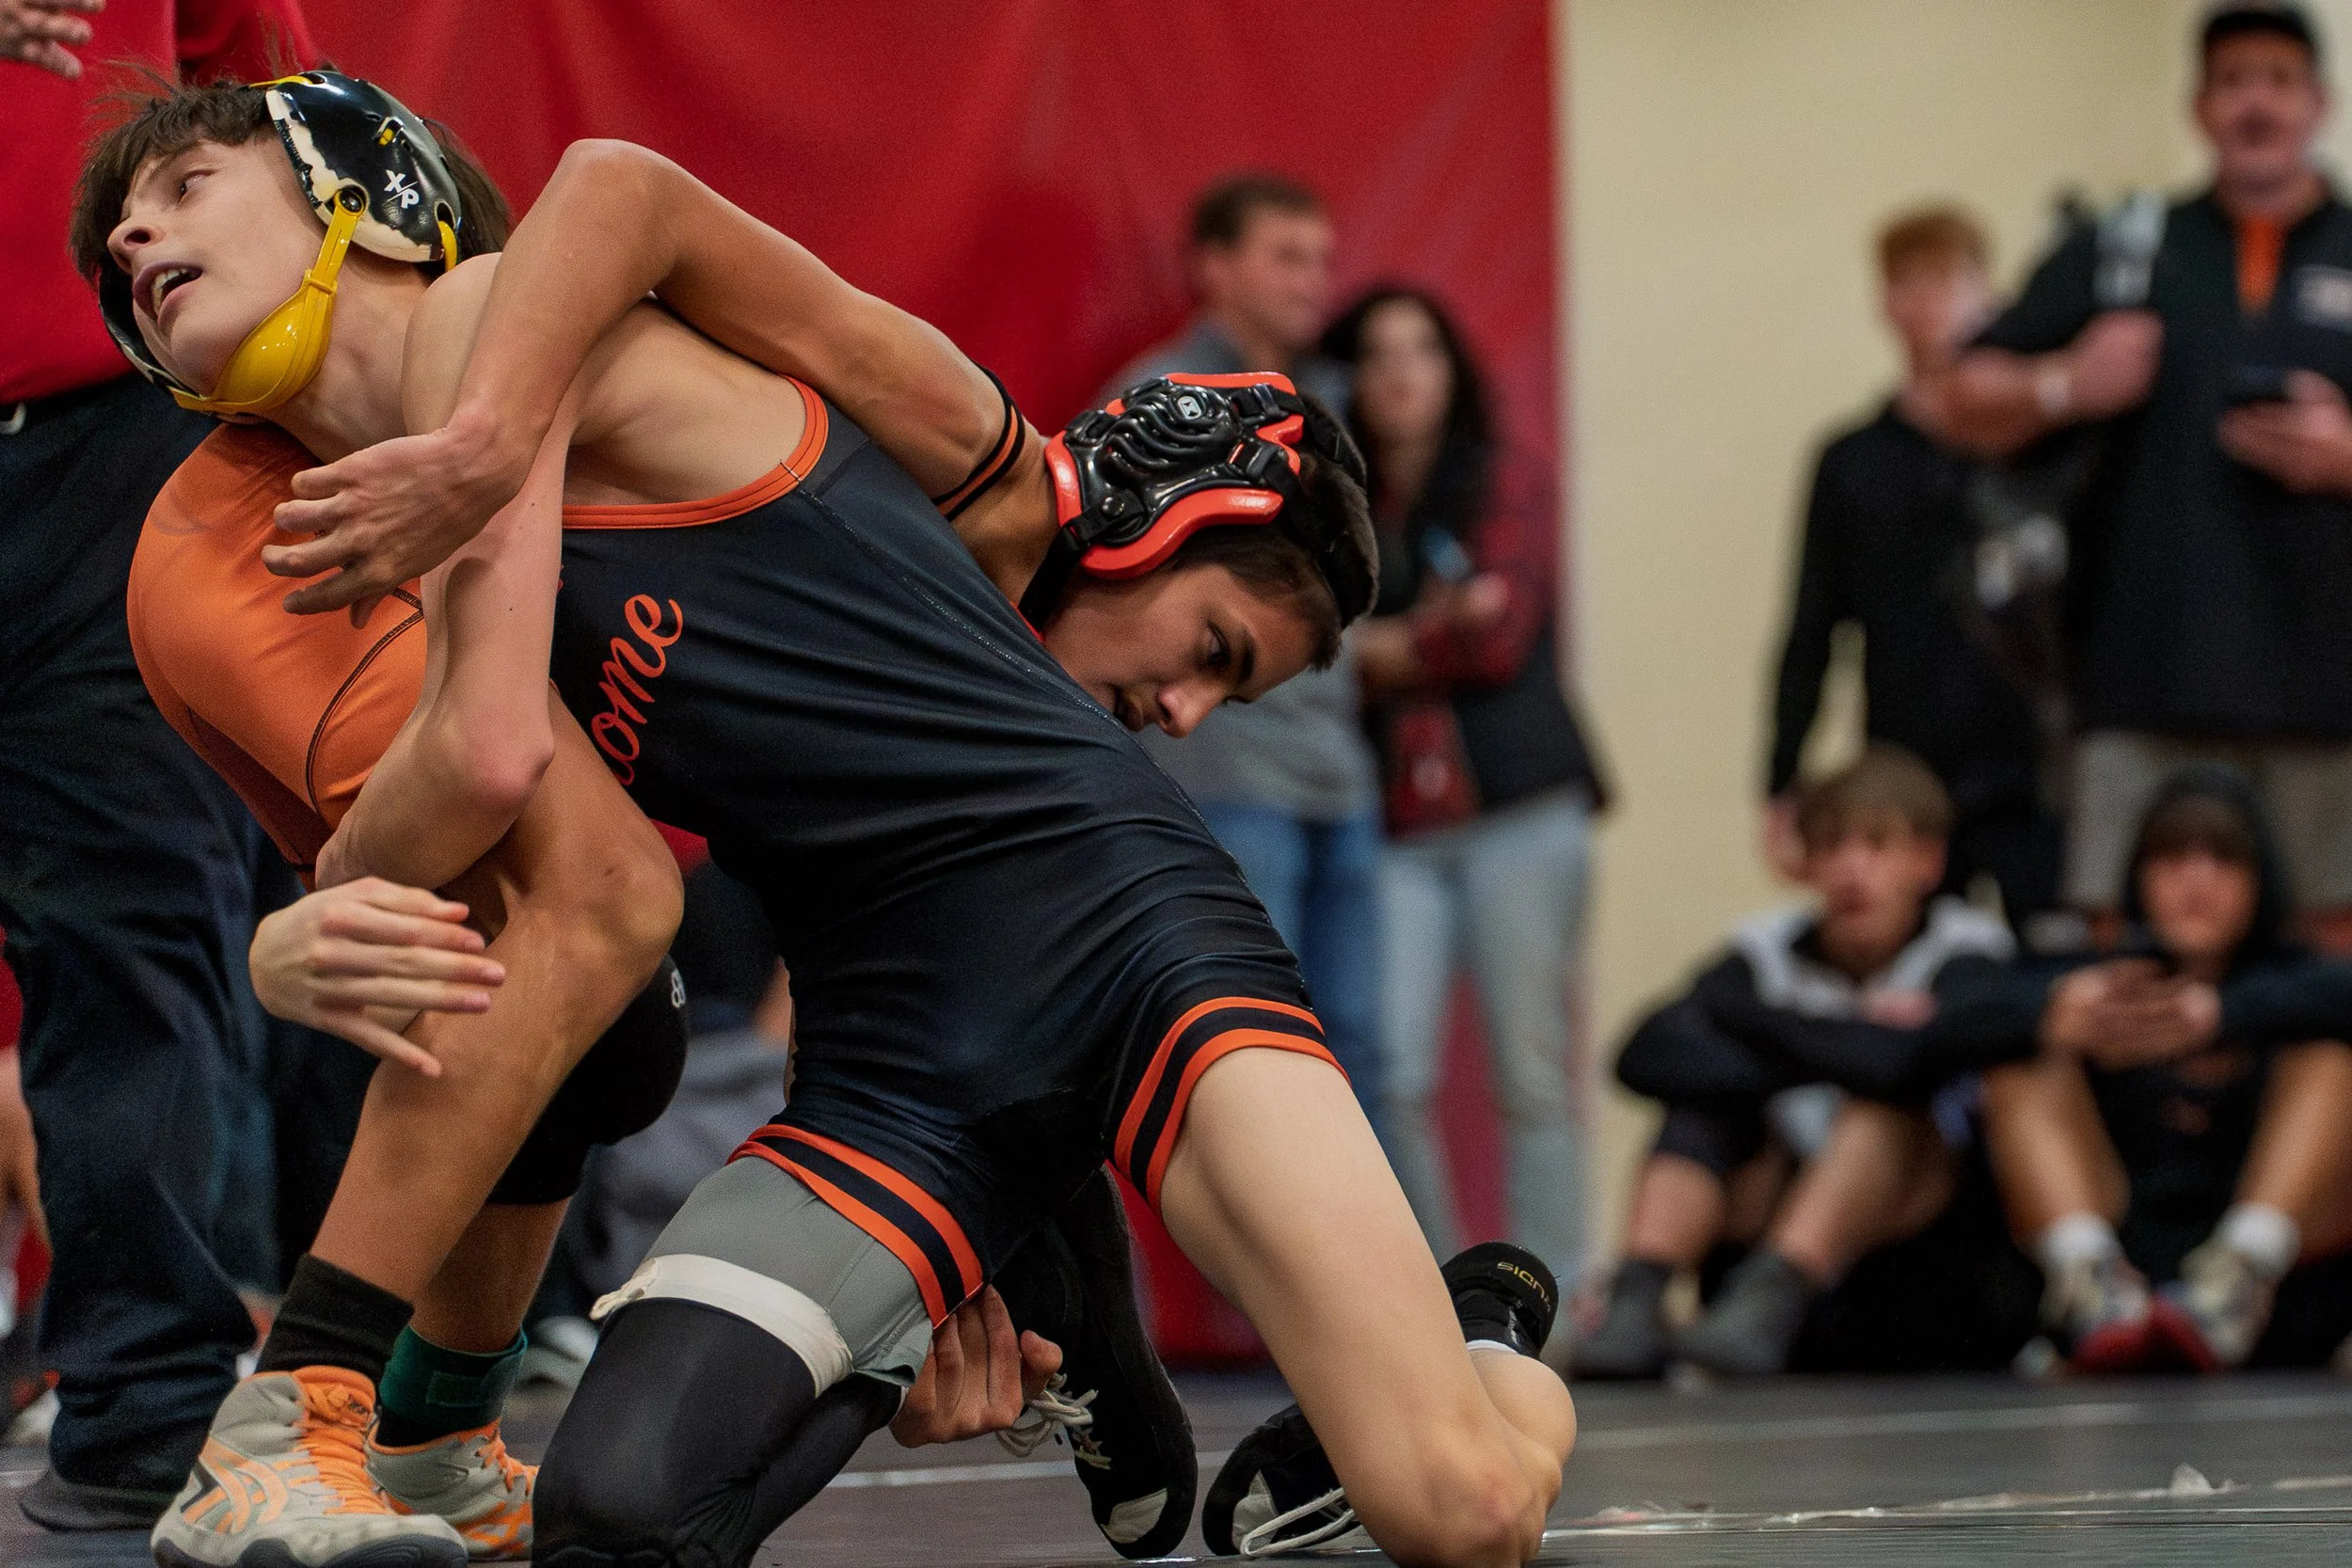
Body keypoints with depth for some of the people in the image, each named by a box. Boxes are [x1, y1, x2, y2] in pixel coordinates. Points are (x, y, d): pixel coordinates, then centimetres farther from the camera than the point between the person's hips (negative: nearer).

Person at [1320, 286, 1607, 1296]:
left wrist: (1380, 651, 0)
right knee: (1390, 1075, -9)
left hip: (1516, 811, -2)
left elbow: (1500, 641, -5)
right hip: (1394, 823, 2)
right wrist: (1434, 626, -9)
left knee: (1532, 1077, -3)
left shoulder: (1506, 486, 6)